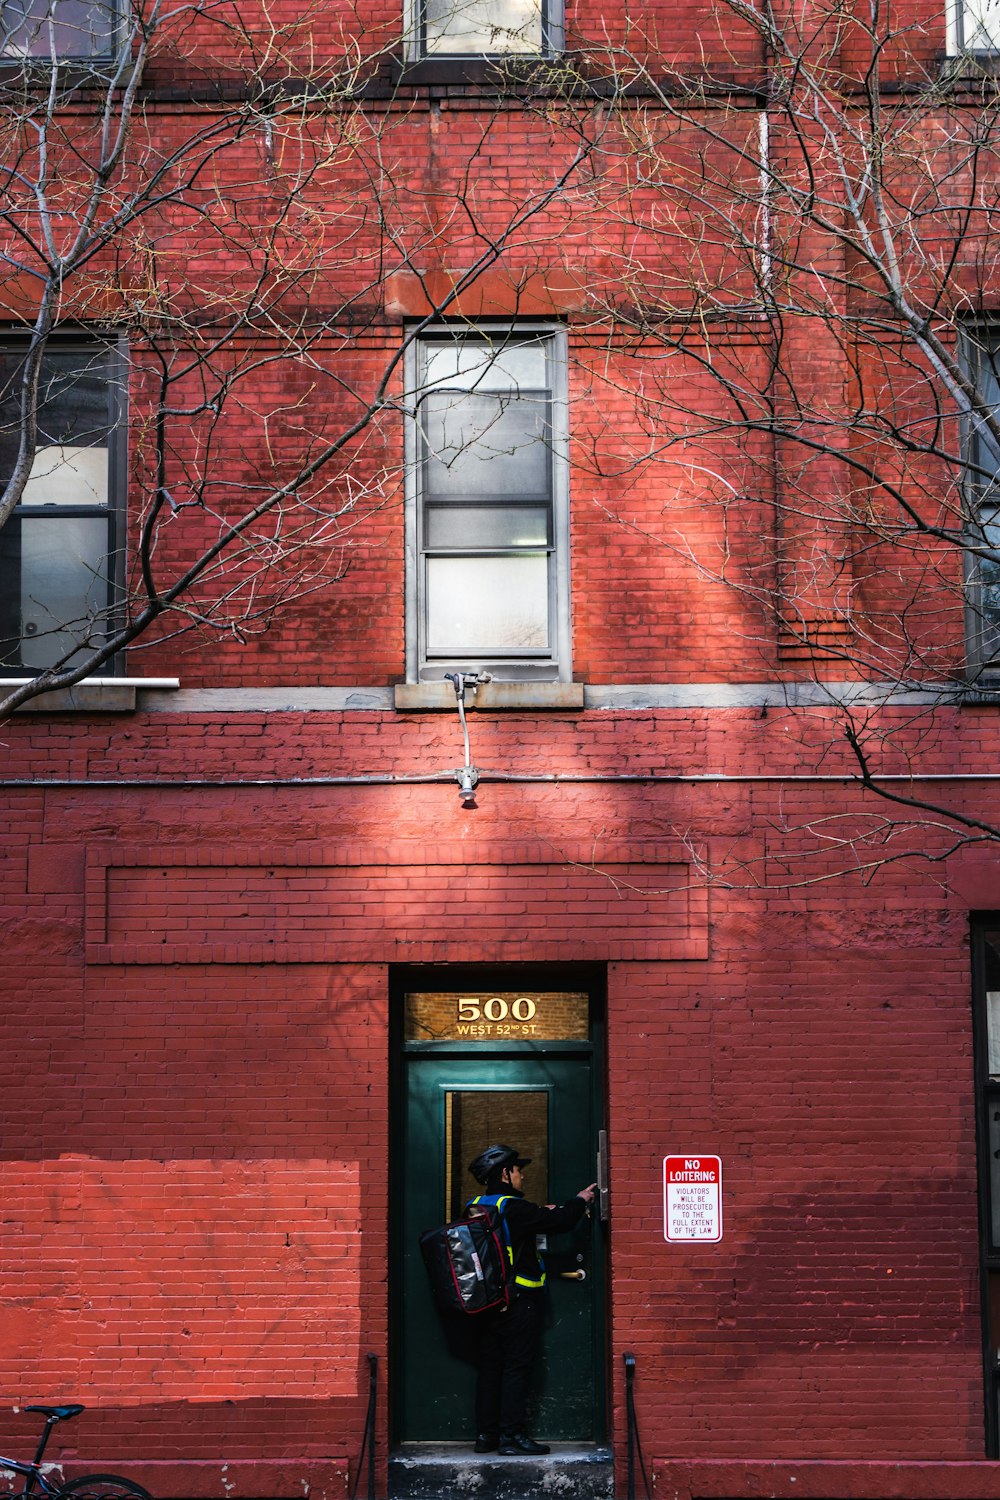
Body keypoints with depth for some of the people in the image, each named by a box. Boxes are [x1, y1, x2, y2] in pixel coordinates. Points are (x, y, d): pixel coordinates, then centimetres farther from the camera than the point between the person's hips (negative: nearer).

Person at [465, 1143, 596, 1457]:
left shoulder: (476, 1208, 8)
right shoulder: (513, 1208, -16)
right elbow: (559, 1223, -14)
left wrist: (539, 1213, 20)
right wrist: (580, 1200, 3)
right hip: (518, 1302, -8)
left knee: (489, 1367, 11)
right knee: (517, 1367, -2)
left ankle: (486, 1434, 14)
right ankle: (510, 1435, -2)